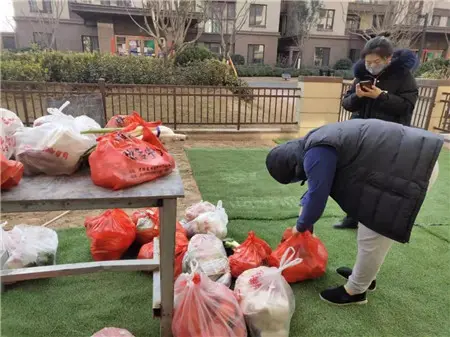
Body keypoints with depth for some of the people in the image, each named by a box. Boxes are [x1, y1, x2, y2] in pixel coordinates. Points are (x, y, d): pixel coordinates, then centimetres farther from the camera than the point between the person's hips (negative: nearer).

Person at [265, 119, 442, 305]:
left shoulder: (316, 154, -20)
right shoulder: (316, 144, 13)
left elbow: (317, 197, -12)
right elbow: (318, 186, 28)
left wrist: (301, 226, 6)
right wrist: (304, 205, 30)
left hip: (411, 169, -11)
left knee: (372, 238, 1)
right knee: (373, 229, 22)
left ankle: (355, 291, 20)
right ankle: (364, 275, 39)